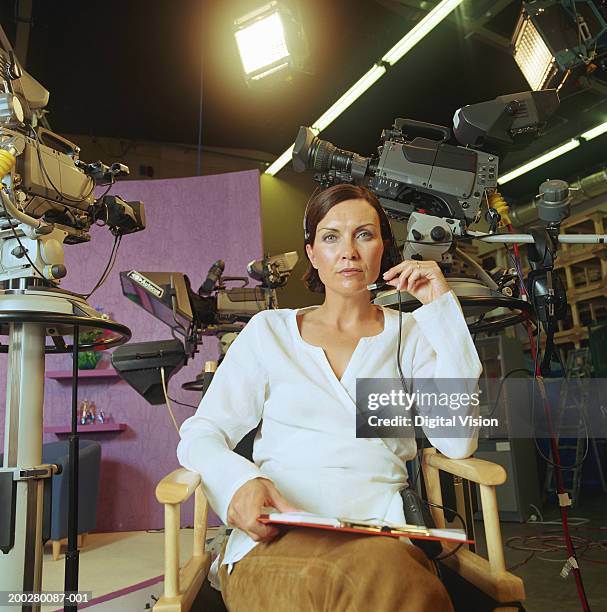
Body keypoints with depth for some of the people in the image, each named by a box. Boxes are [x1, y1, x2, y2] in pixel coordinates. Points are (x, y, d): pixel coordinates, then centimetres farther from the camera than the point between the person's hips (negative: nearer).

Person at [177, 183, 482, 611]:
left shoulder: (411, 334, 12)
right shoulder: (269, 330, 11)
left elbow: (457, 443, -3)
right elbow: (200, 434, 6)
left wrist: (442, 309, -2)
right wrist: (238, 480, -18)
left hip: (382, 533, 1)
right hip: (274, 534, 0)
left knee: (385, 571, -34)